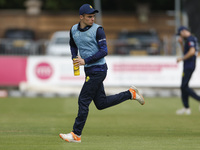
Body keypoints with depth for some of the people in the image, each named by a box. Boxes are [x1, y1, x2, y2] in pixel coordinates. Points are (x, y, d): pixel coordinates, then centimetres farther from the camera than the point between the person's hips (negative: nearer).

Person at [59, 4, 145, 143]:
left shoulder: (97, 30, -12)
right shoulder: (74, 30, 8)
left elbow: (104, 51, -16)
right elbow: (73, 45, 28)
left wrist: (85, 61, -21)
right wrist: (74, 58, 8)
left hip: (98, 70, -8)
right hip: (89, 71, 8)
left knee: (83, 100, -7)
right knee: (101, 103, 10)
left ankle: (76, 134, -1)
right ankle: (130, 94, 23)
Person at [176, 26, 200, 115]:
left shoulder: (190, 39, -13)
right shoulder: (189, 40, 19)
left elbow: (192, 51, -26)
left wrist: (181, 59, -18)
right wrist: (181, 43, 19)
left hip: (189, 66, -11)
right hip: (188, 66, 11)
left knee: (184, 87, -12)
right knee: (184, 87, 11)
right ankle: (186, 108, 13)